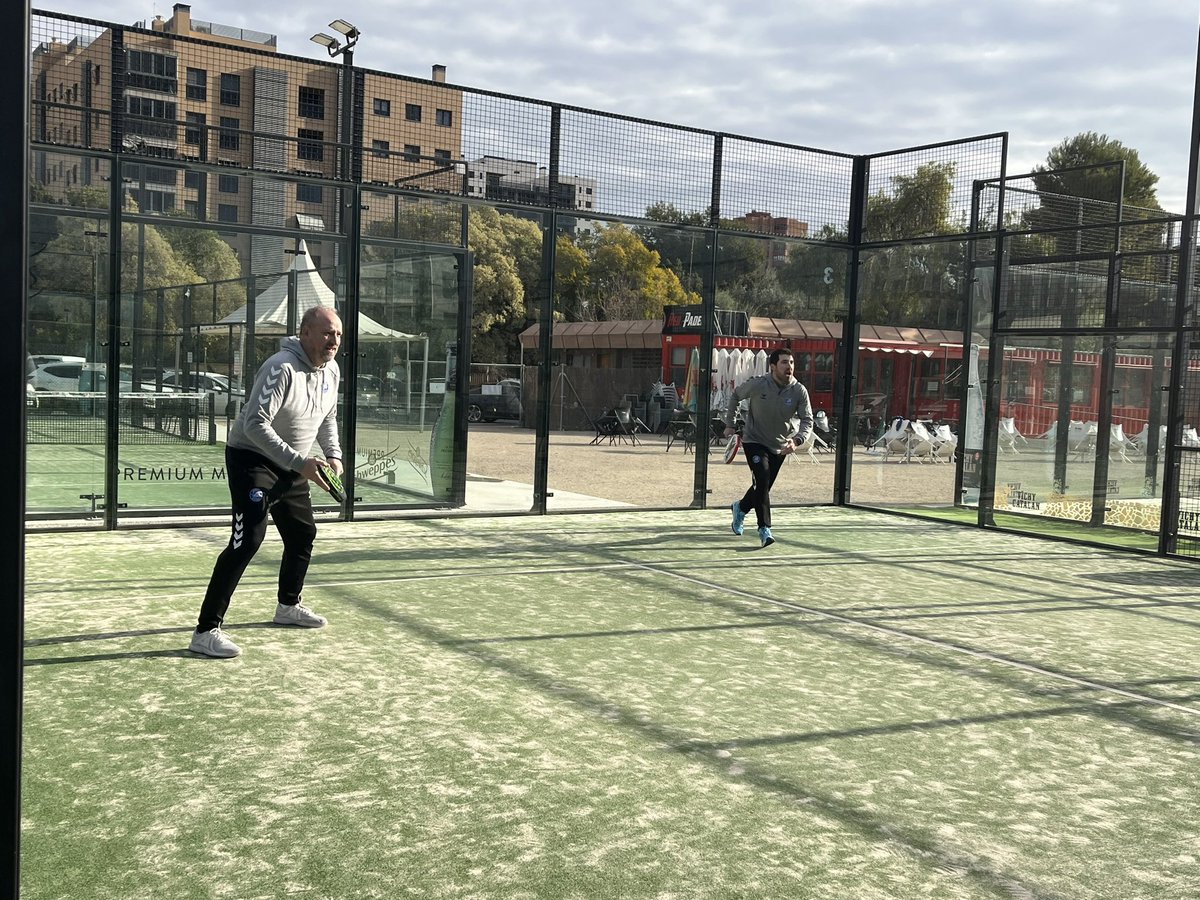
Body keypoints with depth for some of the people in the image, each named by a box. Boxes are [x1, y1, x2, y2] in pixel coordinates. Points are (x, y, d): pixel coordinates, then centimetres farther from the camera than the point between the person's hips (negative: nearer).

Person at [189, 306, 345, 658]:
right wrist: (299, 463, -35)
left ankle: (289, 606, 43)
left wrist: (333, 455, 2)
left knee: (303, 534, 19)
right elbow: (255, 424, -31)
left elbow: (328, 417, 18)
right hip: (252, 458, -9)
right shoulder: (281, 368, -26)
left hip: (293, 467, 9)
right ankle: (206, 631, -16)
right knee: (247, 541, -19)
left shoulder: (331, 371, 2)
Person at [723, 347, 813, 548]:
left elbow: (807, 420, -15)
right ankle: (764, 529, -17)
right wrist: (730, 423, 4)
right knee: (763, 478, -23)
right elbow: (735, 395, 1)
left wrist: (797, 440, -34)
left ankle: (740, 508, 46)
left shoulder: (799, 391, -14)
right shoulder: (757, 384, -18)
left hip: (779, 446, 4)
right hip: (754, 441, -3)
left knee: (763, 486, 14)